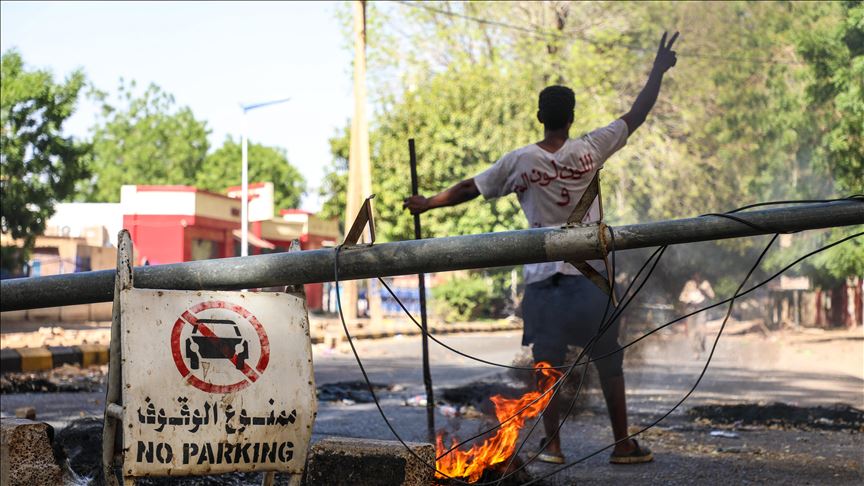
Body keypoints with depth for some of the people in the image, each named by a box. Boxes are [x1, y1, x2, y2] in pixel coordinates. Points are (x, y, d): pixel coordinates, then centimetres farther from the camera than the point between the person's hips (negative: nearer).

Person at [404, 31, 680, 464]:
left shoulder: (520, 161, -3)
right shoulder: (589, 150, -3)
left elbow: (470, 189, 4)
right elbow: (635, 117, 6)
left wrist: (429, 203, 19)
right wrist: (658, 72, 17)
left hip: (542, 275, 1)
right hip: (588, 271, 0)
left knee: (547, 362, 8)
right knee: (609, 362, 7)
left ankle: (552, 444, 8)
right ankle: (623, 444, 10)